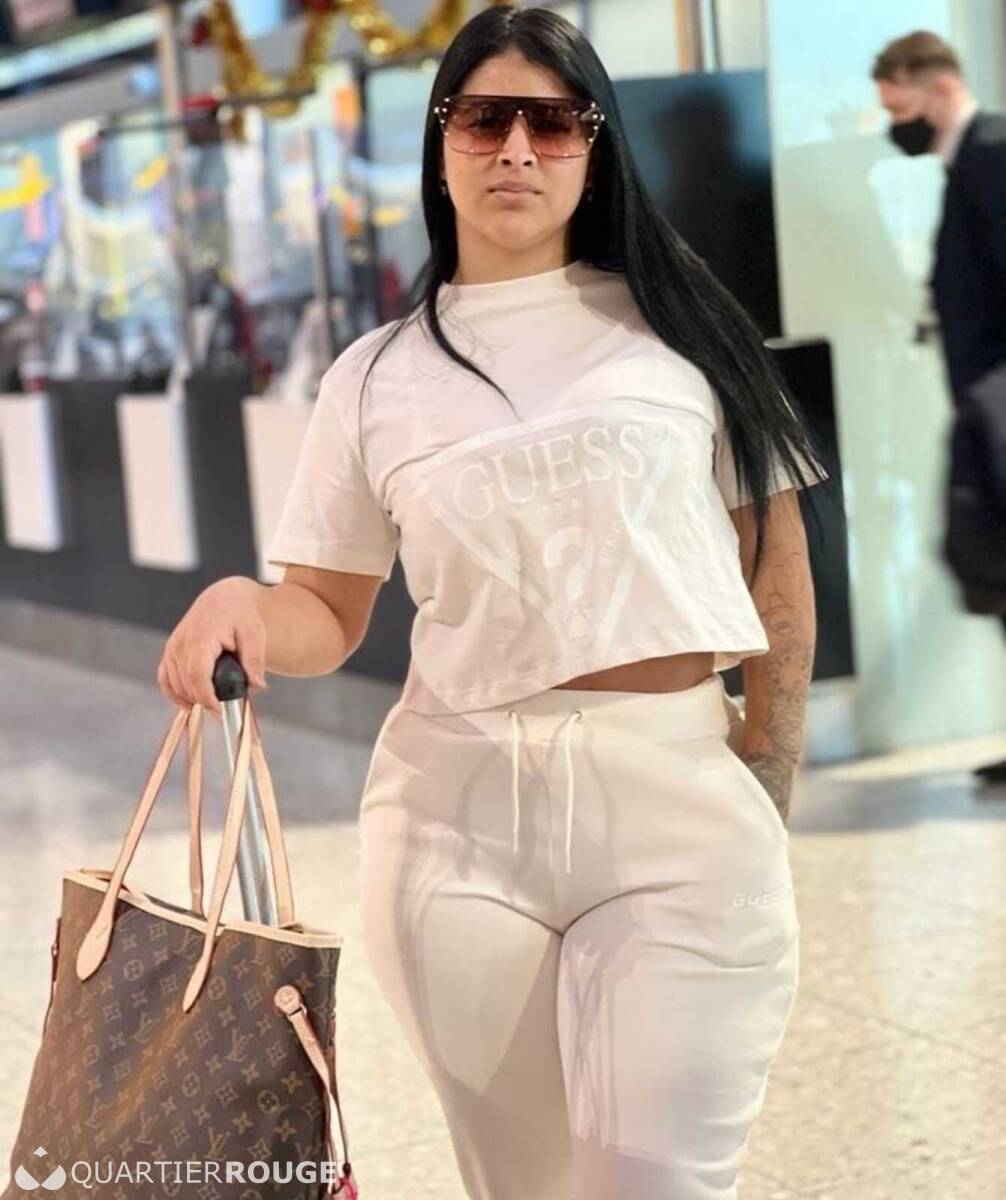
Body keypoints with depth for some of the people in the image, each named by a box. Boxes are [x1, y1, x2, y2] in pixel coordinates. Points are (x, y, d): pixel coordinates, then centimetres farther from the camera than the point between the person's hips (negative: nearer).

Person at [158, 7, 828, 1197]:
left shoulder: (676, 325, 5)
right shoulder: (375, 377, 9)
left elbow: (777, 571, 7)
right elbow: (326, 618, 12)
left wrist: (763, 801, 3)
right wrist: (242, 605, -11)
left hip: (677, 799, -2)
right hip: (456, 813, 2)